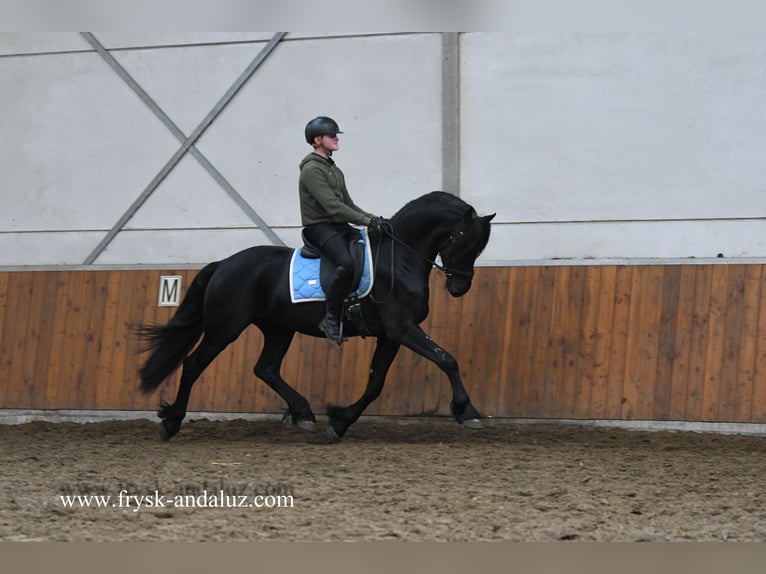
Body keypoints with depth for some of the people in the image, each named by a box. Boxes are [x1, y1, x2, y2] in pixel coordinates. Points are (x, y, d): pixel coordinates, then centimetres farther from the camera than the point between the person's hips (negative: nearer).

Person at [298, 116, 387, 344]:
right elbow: (333, 207, -19)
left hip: (340, 227, 10)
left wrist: (374, 219, 4)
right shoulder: (312, 170, -11)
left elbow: (349, 205, 21)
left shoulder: (334, 170, 20)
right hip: (320, 229, -10)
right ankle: (331, 318, -26)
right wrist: (368, 221, -21)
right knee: (347, 263, -33)